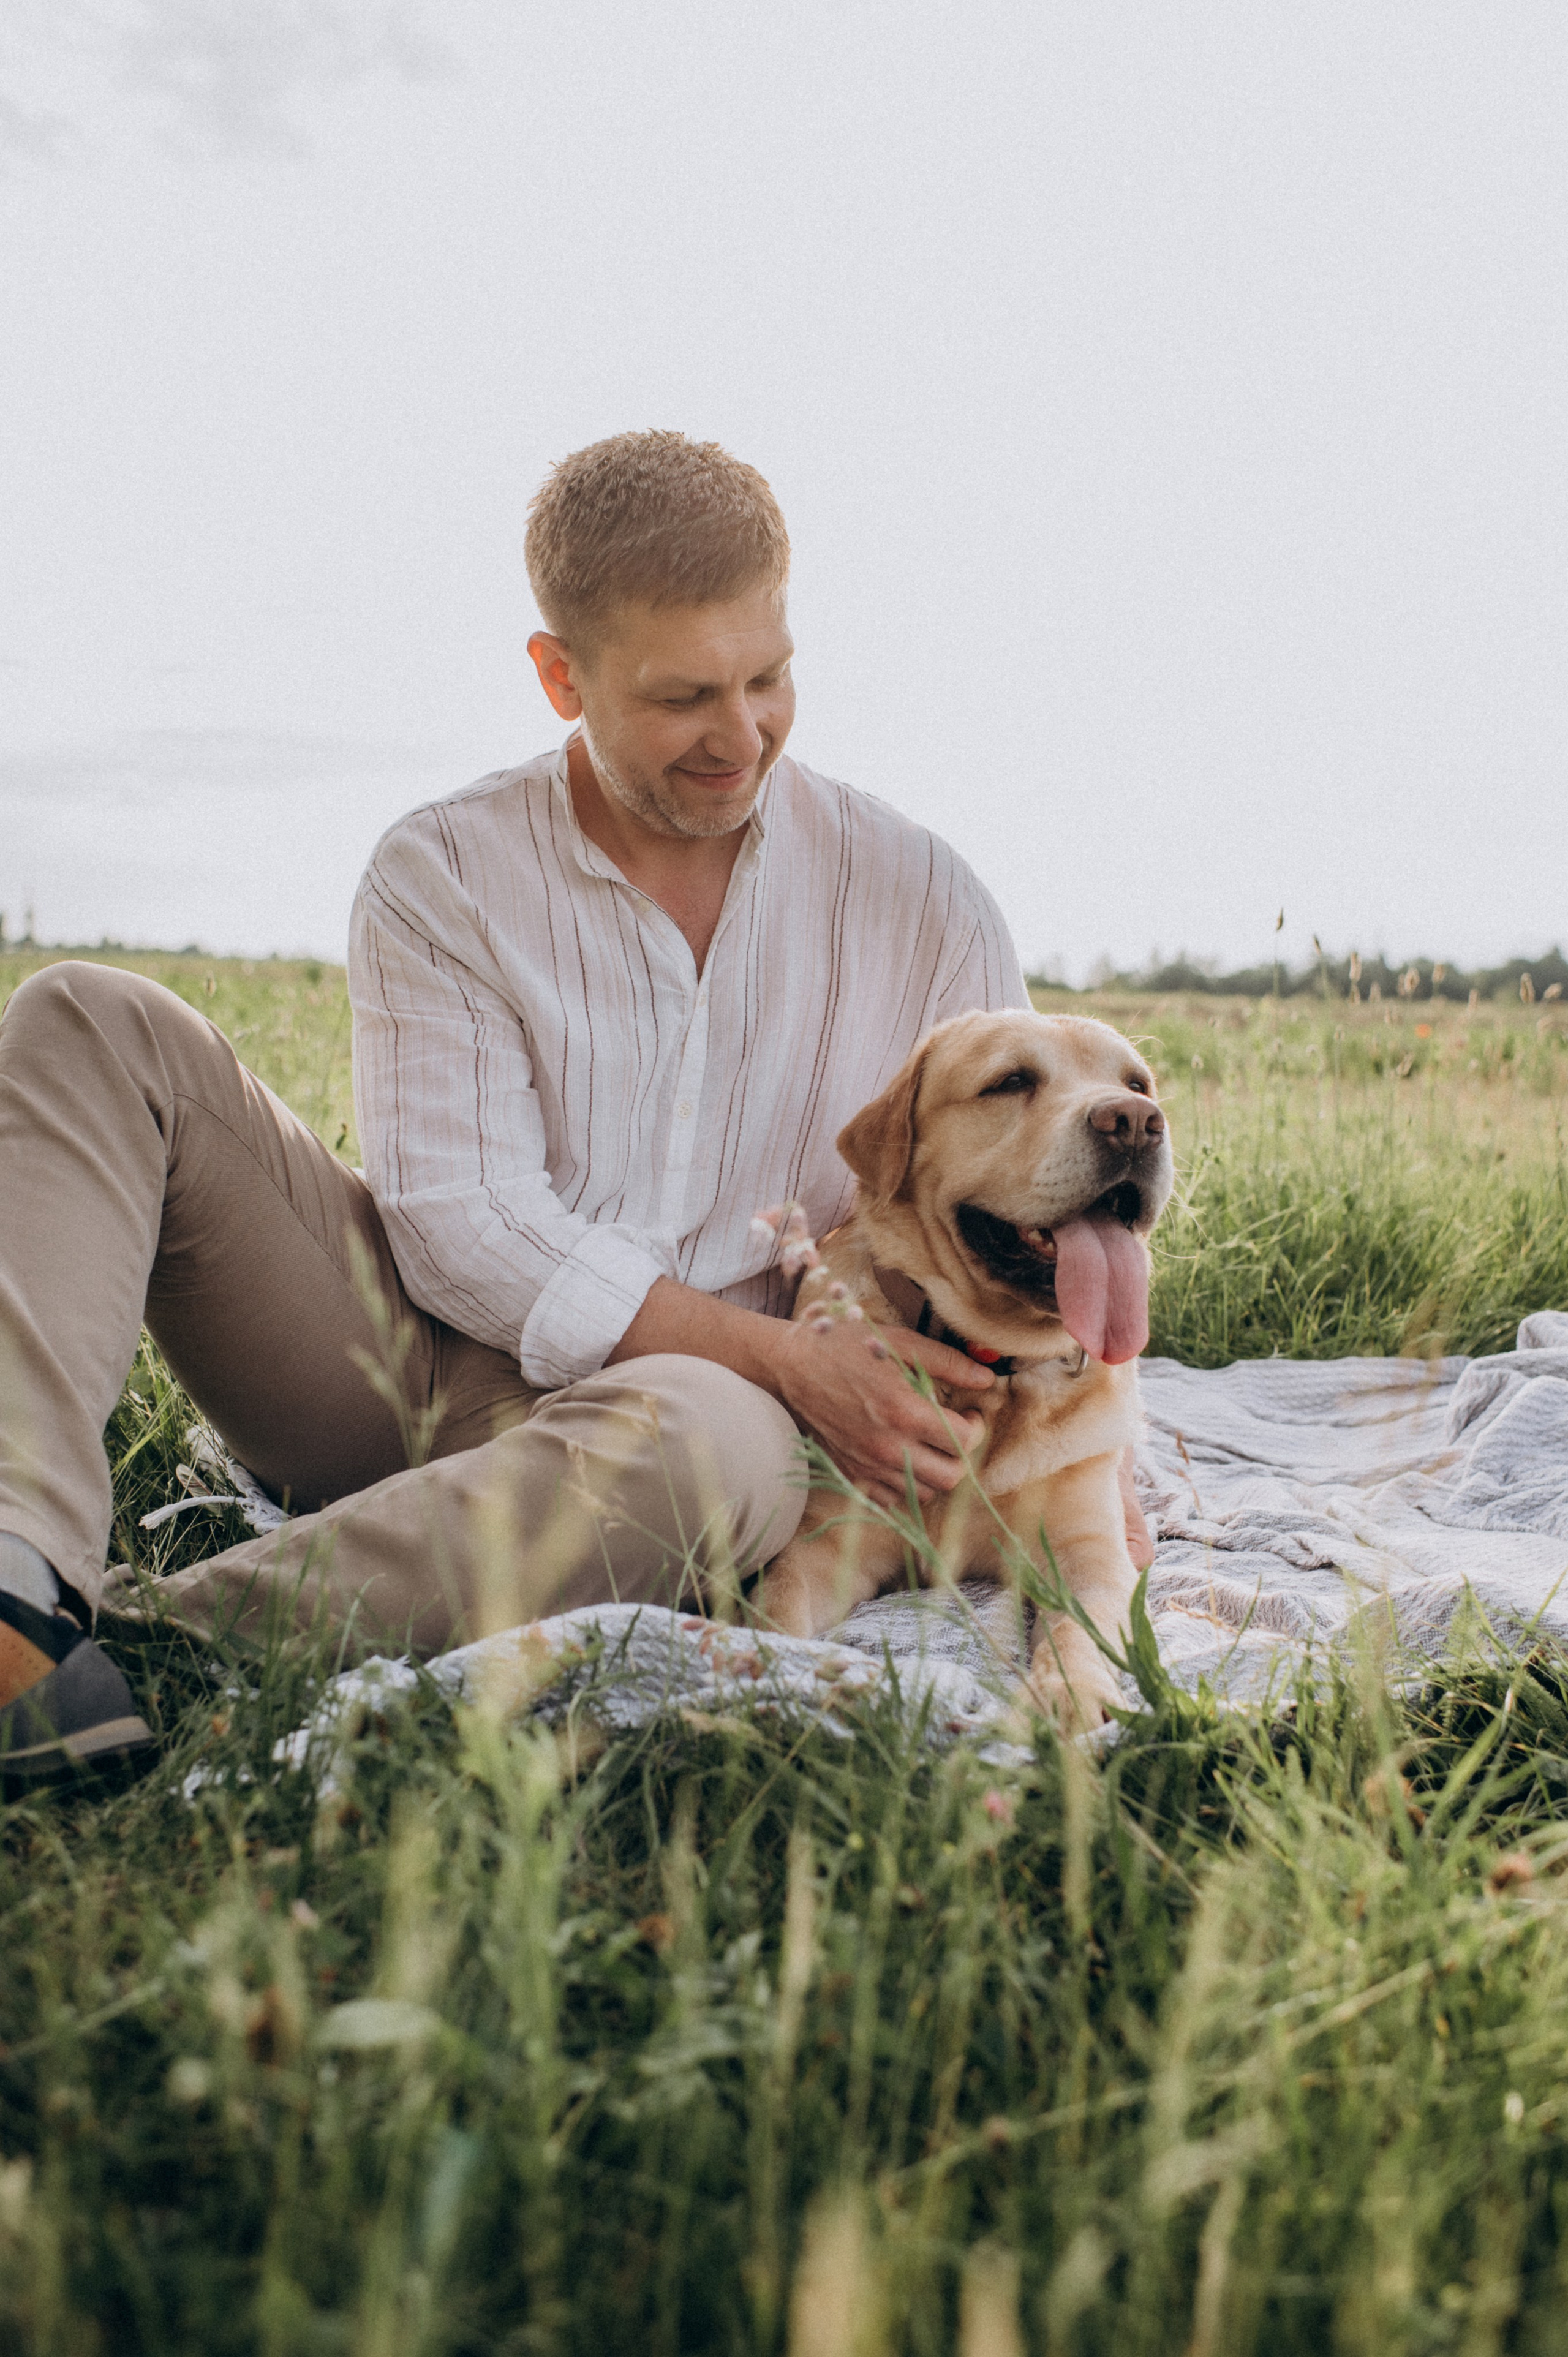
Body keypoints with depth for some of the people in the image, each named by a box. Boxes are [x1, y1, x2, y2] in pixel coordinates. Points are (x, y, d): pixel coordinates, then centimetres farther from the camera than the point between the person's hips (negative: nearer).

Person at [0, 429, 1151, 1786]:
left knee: (708, 1441, -40)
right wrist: (791, 1357, -20)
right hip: (426, 1360, 1)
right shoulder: (441, 881, -1)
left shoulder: (918, 900, 4)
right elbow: (461, 1229, -11)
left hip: (699, 1393, -1)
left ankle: (141, 1649, -35)